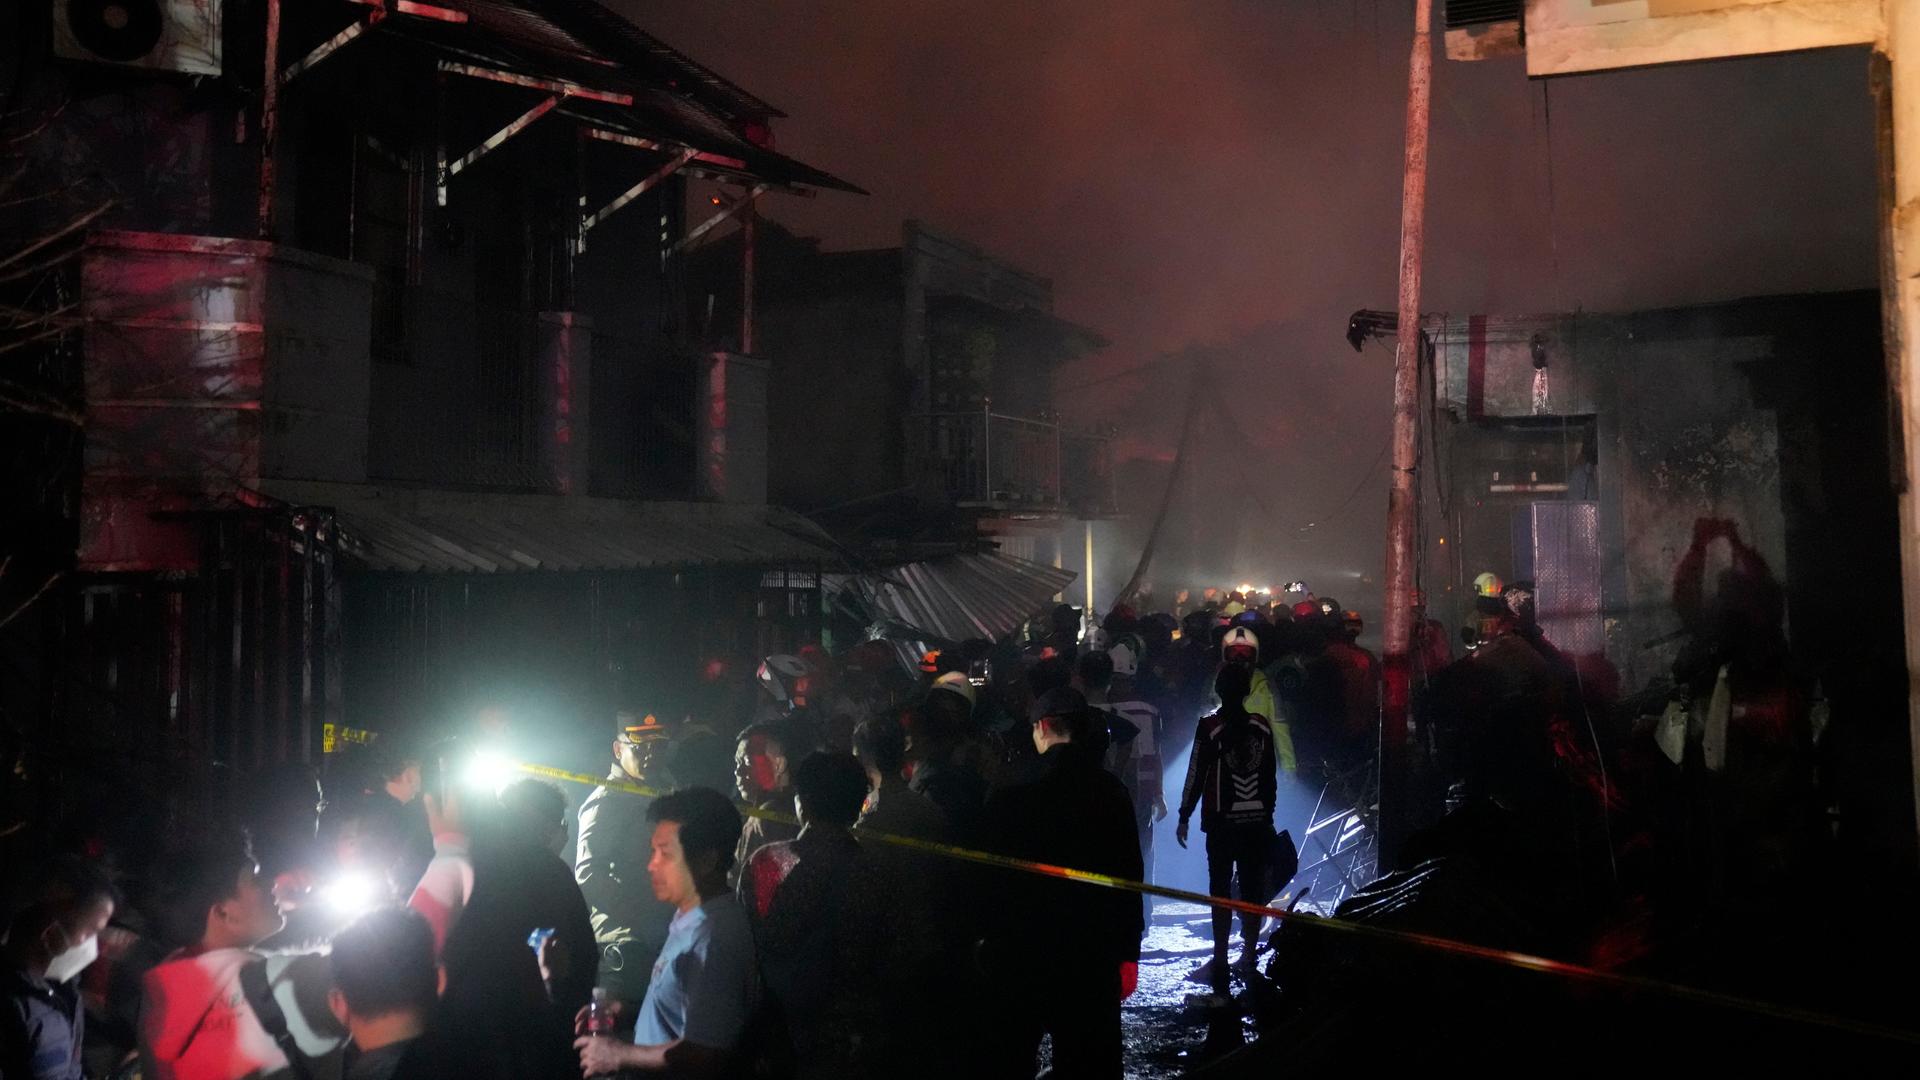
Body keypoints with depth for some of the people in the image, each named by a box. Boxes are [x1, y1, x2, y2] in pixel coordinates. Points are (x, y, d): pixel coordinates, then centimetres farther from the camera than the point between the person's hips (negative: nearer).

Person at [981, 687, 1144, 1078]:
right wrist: (1129, 954, 5)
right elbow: (1129, 876, -1)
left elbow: (992, 874, -6)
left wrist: (989, 941, 3)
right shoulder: (1111, 791, -2)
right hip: (1094, 951, 1)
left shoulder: (1009, 795, -7)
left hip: (1021, 947, -1)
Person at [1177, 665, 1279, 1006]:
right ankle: (1249, 956, 15)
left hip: (1222, 821, -3)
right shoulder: (1262, 727, 3)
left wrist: (1184, 817, 1)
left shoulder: (1210, 728, -9)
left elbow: (1196, 775, -7)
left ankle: (1220, 961, -2)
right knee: (1253, 888, 9)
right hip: (1258, 821, 3)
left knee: (1221, 889, 0)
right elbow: (1271, 777, 9)